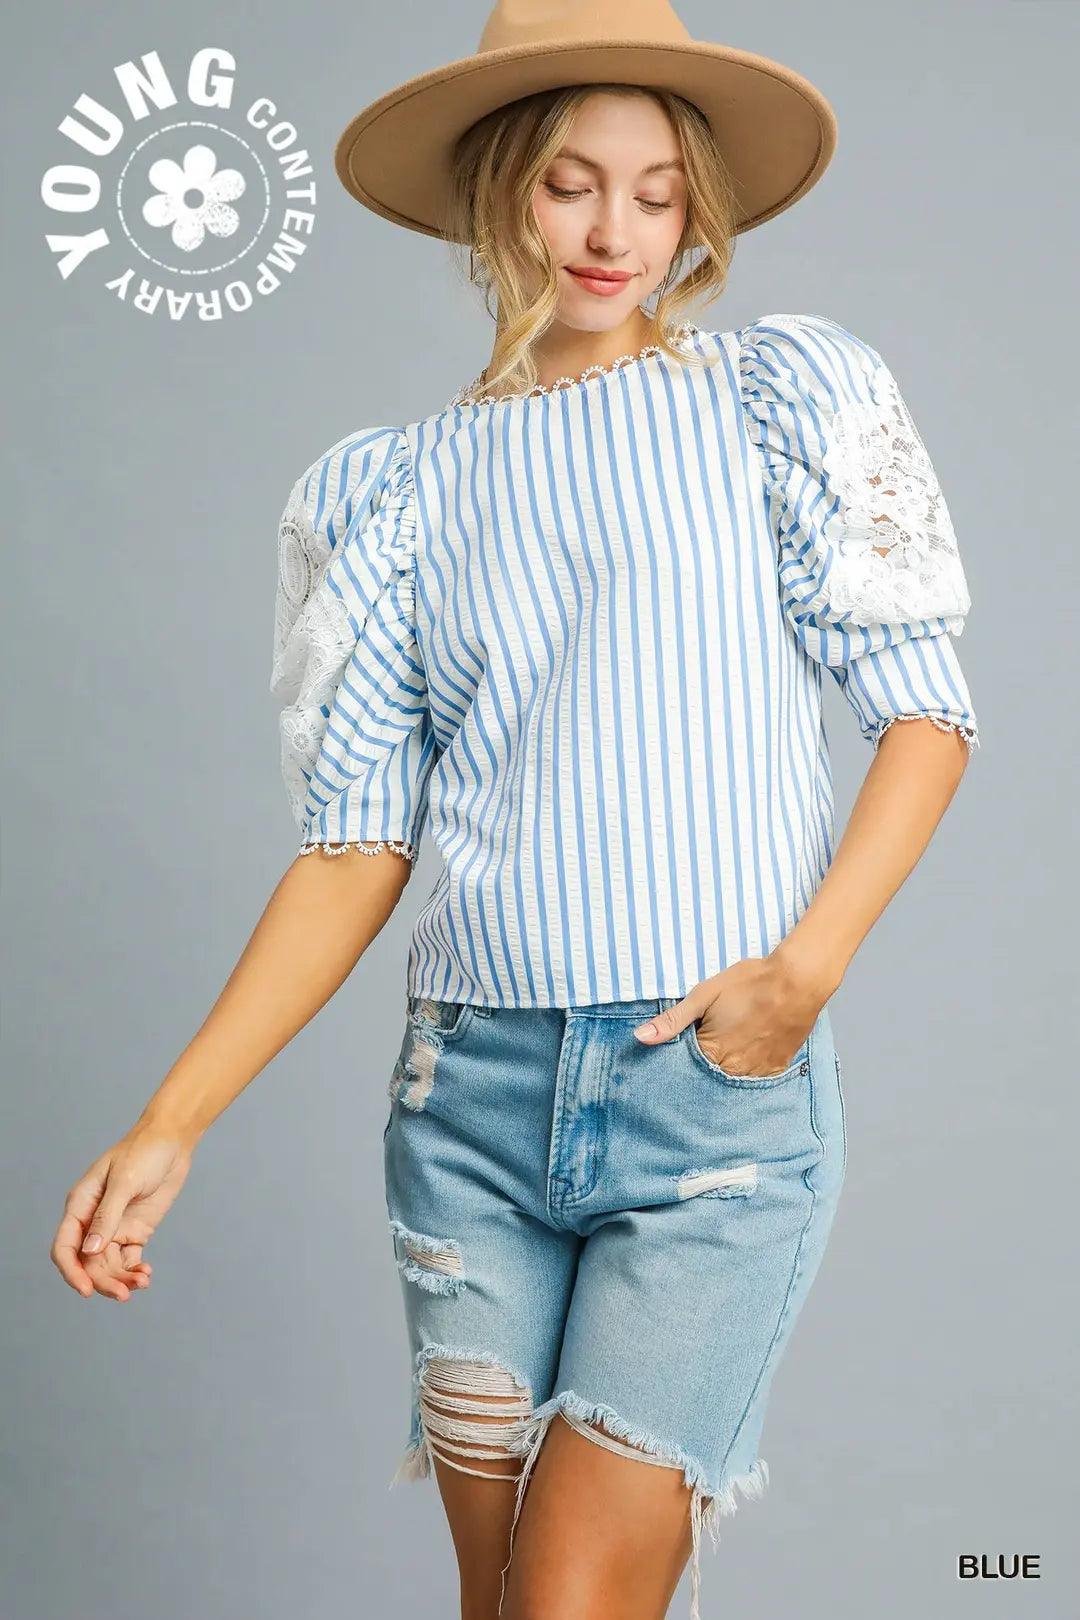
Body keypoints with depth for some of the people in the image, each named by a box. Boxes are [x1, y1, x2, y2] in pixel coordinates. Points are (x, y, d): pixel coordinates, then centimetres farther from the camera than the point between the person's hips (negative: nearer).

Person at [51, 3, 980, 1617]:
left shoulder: (782, 398, 3)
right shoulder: (401, 490, 7)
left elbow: (926, 710, 2)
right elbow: (357, 844, 5)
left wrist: (805, 970, -12)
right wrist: (171, 1125, -3)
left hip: (723, 1091, -2)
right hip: (475, 1092, 3)